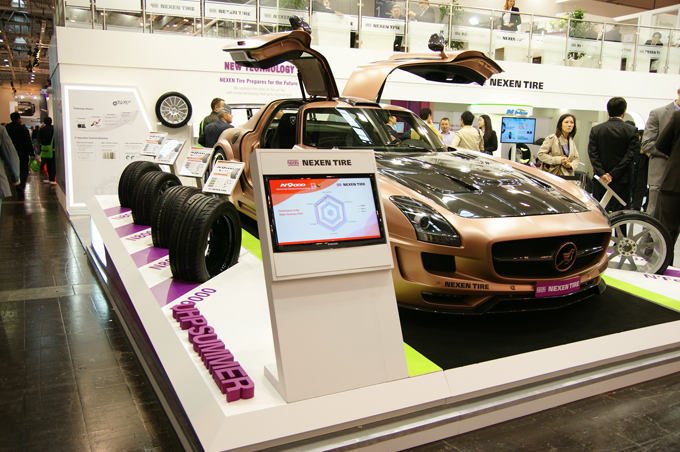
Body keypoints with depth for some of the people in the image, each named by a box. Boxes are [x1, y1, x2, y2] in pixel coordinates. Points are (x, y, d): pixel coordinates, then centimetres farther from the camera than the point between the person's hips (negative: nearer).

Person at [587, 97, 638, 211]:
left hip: (600, 180, 2)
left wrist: (602, 173, -10)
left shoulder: (596, 129, 2)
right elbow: (630, 155, -9)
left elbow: (592, 153, -5)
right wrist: (613, 174, -10)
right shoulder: (631, 130, -3)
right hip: (621, 181, -2)